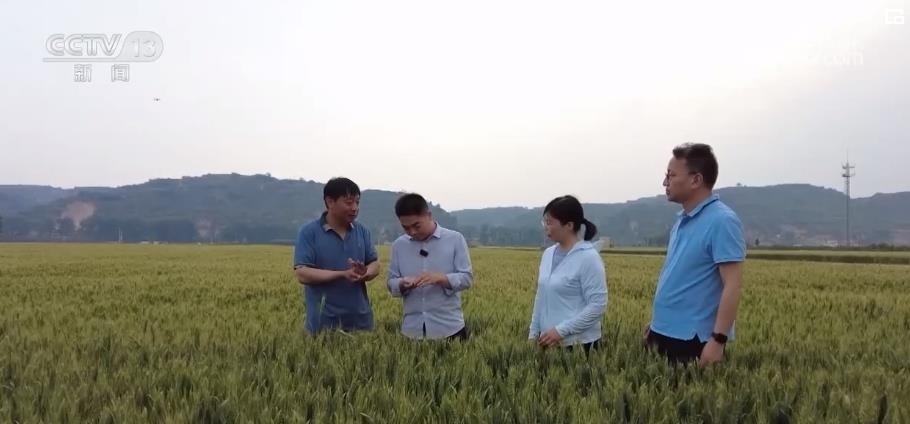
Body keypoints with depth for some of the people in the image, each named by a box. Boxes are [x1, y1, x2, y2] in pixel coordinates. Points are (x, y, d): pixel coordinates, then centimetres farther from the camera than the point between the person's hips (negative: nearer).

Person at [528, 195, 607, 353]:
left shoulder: (588, 257, -13)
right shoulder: (548, 254, 7)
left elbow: (598, 305, -17)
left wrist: (561, 331, -19)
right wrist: (533, 333, 10)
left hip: (580, 344, -6)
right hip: (550, 342, 6)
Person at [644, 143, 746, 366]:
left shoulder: (721, 221, -15)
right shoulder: (683, 220, 11)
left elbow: (733, 286, -19)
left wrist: (718, 340, -23)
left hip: (694, 341, -8)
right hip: (664, 335, 8)